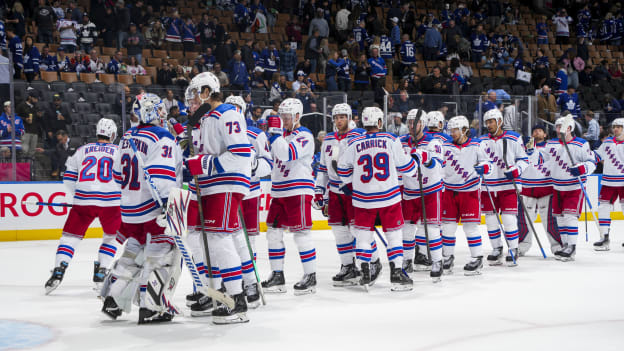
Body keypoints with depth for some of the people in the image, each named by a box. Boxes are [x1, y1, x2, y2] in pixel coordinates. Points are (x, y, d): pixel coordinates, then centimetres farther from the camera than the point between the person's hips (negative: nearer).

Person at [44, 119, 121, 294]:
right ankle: (100, 272, 14)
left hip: (83, 200, 1)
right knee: (112, 236, 20)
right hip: (110, 202, -1)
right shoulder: (119, 151, 10)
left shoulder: (82, 150, 15)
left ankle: (58, 271, -3)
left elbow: (69, 177, 15)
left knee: (71, 235, 11)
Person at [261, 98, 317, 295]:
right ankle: (277, 275, 14)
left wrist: (275, 132, -25)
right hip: (279, 190, 9)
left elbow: (288, 154, -26)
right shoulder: (283, 133, 17)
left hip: (298, 190, -9)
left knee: (300, 232, -7)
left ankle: (310, 277, 0)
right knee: (274, 231, 7)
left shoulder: (304, 136, -9)